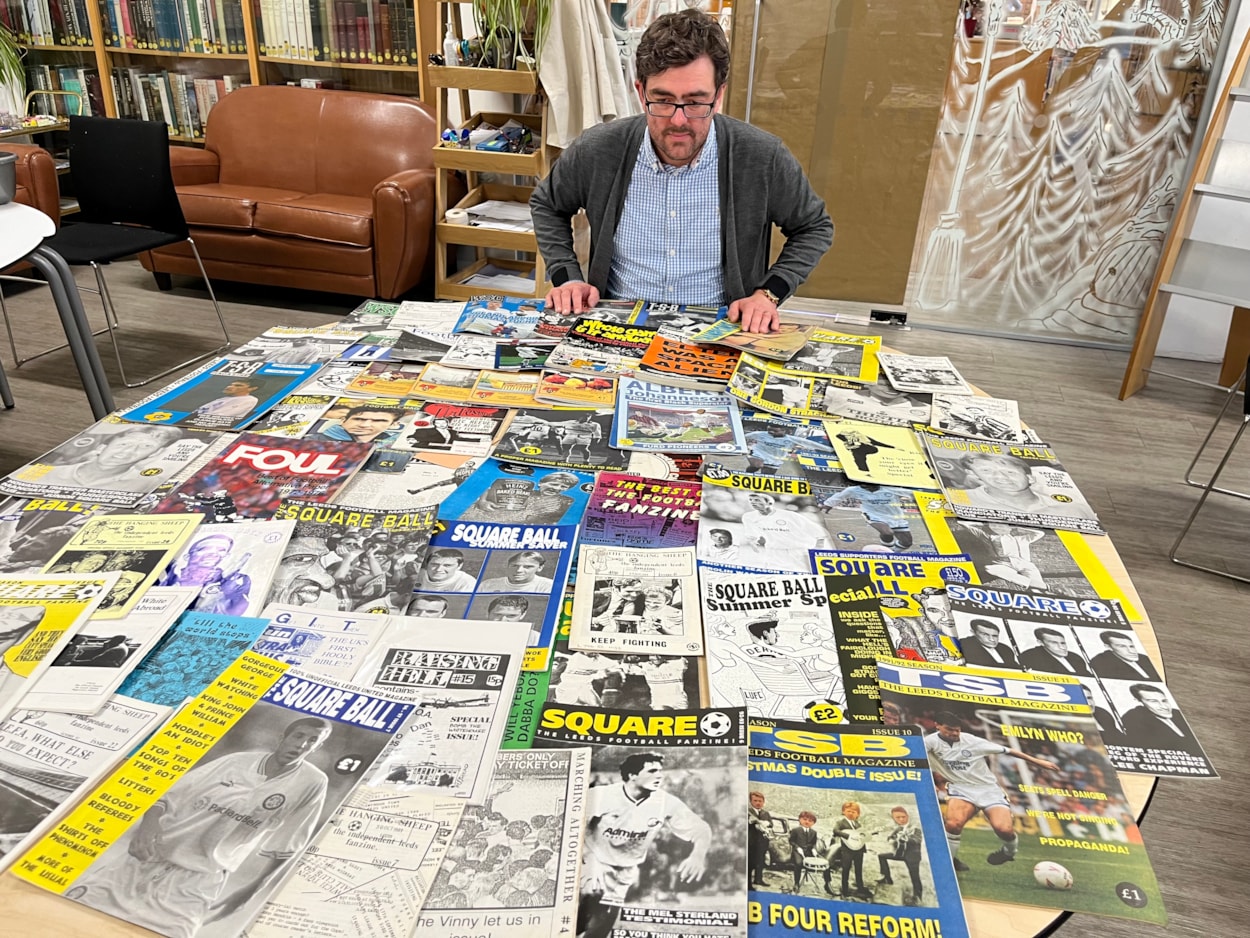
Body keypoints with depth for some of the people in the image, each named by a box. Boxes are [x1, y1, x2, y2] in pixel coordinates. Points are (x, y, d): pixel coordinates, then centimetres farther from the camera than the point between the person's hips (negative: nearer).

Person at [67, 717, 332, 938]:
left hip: (198, 879, -1)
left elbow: (281, 848, 2)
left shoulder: (311, 783, -6)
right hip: (144, 853, 2)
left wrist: (250, 891, 3)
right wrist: (149, 823, -16)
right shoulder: (237, 761, 0)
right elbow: (169, 793, 2)